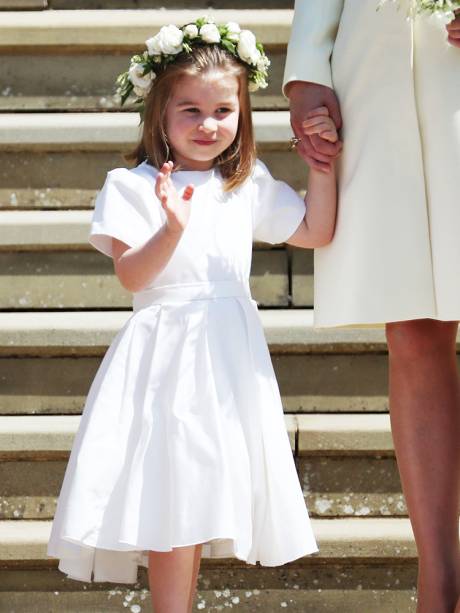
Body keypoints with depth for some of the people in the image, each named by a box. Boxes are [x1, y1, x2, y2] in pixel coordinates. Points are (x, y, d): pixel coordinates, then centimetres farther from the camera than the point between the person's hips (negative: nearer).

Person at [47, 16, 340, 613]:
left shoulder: (250, 186, 11)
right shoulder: (133, 187, -3)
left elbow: (316, 232, 16)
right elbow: (131, 276, -10)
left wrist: (321, 164, 6)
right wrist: (173, 228, -25)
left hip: (230, 356, 5)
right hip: (167, 355, -5)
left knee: (202, 496, 7)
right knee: (173, 495, -12)